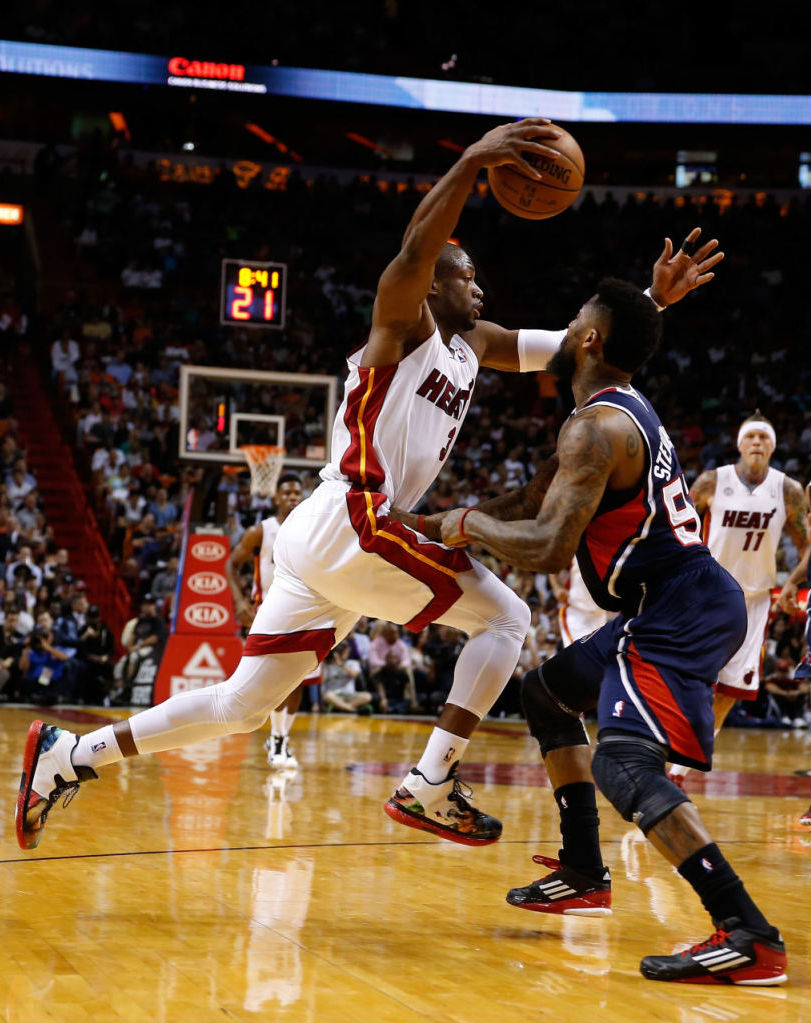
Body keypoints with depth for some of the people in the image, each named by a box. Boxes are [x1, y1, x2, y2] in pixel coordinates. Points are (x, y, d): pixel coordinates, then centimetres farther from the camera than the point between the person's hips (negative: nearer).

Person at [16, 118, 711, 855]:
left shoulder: (472, 344, 22)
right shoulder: (404, 322, -1)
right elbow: (415, 251, -23)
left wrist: (654, 301, 13)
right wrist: (473, 161, -34)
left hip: (326, 544, 9)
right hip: (347, 523, -9)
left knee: (239, 707, 10)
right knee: (504, 618, -1)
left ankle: (69, 756, 13)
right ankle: (430, 787, -7)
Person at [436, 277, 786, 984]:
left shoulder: (597, 426, -16)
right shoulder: (625, 410, 17)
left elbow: (548, 549, -25)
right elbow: (536, 499, 28)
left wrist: (469, 524, -7)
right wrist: (440, 522, 25)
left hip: (681, 614, -11)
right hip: (667, 608, 11)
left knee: (625, 765, -25)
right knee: (548, 692, 25)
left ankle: (750, 937, -31)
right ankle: (583, 876, 28)